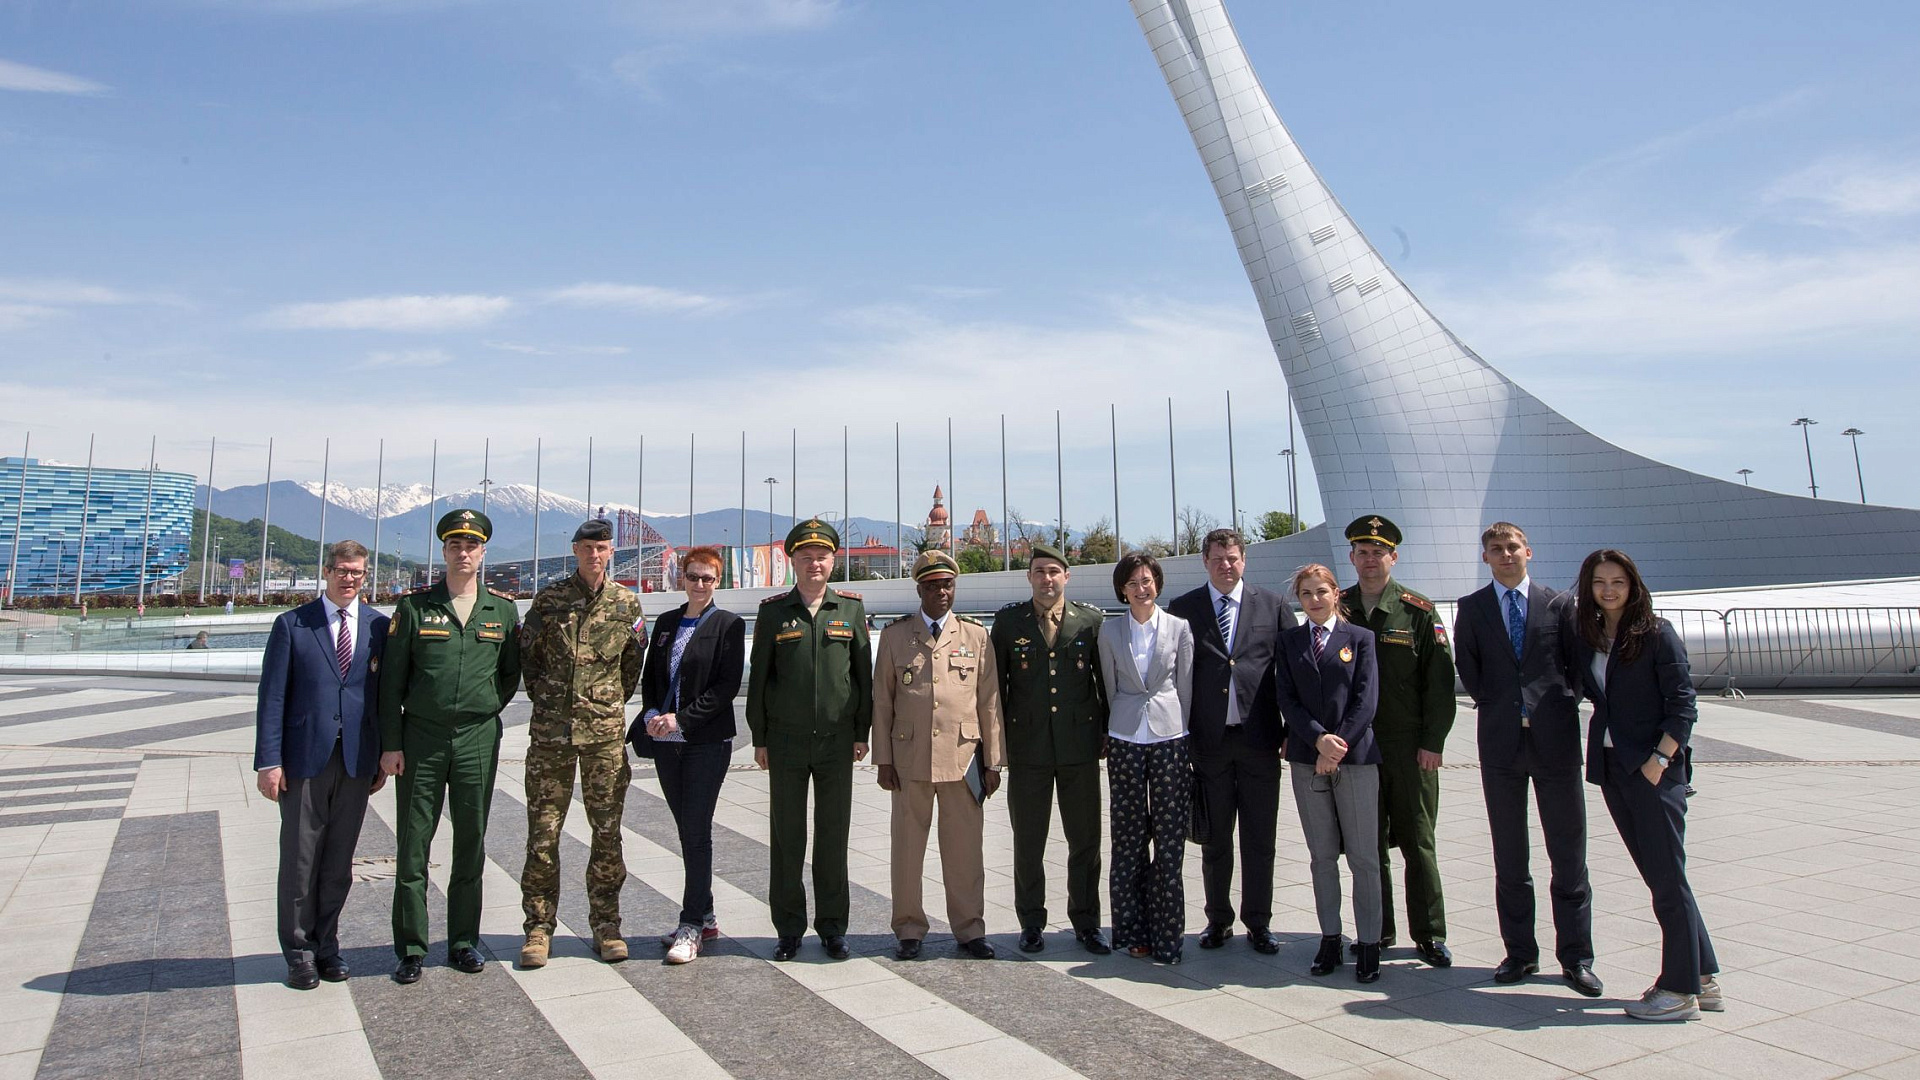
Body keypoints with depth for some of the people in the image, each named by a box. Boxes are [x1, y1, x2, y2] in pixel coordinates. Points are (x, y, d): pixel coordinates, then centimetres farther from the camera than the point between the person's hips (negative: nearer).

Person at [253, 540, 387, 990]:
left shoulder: (379, 627, 6)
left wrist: (385, 757, 6)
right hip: (304, 759, -2)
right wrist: (268, 760, -7)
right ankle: (299, 952, 20)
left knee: (339, 862, 10)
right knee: (300, 860, 6)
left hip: (357, 762, 2)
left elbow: (387, 696, 9)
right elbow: (272, 696, -1)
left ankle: (326, 945, 24)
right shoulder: (291, 625, 1)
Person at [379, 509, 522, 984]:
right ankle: (411, 949, 13)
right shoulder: (414, 605, 0)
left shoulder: (503, 610, 5)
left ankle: (464, 941, 20)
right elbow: (391, 678, 0)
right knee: (413, 846, 2)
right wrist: (390, 743, -4)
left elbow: (511, 672, 15)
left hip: (478, 740, 1)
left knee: (471, 845, 8)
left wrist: (486, 710, 4)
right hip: (420, 739, -1)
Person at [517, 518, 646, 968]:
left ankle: (605, 925, 16)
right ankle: (539, 927, 14)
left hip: (605, 732, 1)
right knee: (543, 833, 2)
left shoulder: (626, 603, 4)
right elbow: (527, 654, 12)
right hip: (550, 731, 0)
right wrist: (545, 698, 10)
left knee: (608, 832, 5)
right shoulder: (548, 599, 2)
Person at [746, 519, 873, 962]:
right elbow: (759, 676, 6)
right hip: (786, 742, 0)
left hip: (837, 741, 0)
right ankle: (789, 929, 17)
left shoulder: (851, 607, 5)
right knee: (786, 836, 5)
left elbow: (864, 672, 7)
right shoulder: (773, 610, 3)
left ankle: (832, 927, 19)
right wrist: (760, 738, 3)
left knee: (833, 835, 6)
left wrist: (861, 733, 3)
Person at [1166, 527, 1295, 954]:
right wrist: (1181, 734, -1)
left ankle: (1258, 924, 20)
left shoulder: (1273, 605, 5)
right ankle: (1218, 920, 24)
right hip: (1209, 740, 0)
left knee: (1260, 839, 7)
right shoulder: (1182, 608, 4)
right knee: (1214, 839, 10)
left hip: (1259, 739, 0)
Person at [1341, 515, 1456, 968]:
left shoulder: (1418, 611, -1)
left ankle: (1429, 934, 17)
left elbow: (1439, 680, -3)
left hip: (1409, 746, -2)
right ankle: (1377, 931, 21)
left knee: (1417, 843, 5)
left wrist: (1432, 742, -8)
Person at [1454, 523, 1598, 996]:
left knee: (1569, 855, 4)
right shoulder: (1471, 608, 6)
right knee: (1509, 858, 8)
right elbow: (1467, 669, 6)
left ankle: (1576, 957, 14)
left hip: (1555, 739, 0)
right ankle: (1520, 953, 18)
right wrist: (1492, 706, 0)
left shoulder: (1559, 604, 5)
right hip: (1501, 742, 1)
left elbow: (1578, 664, 7)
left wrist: (1558, 704, 0)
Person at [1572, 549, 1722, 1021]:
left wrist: (1660, 758, -17)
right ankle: (1703, 976, 22)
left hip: (1654, 768, -6)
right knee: (1657, 876, 11)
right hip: (1611, 765, 7)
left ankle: (1680, 990, 7)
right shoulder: (1587, 638, 10)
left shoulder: (1656, 633, -7)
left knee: (1667, 878, -2)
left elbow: (1682, 701, -11)